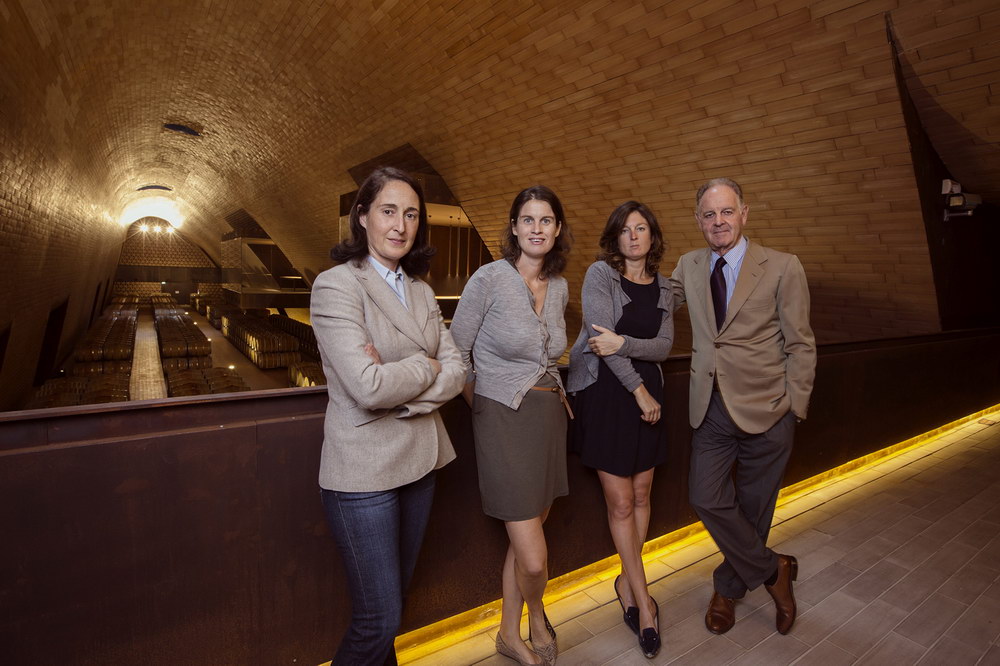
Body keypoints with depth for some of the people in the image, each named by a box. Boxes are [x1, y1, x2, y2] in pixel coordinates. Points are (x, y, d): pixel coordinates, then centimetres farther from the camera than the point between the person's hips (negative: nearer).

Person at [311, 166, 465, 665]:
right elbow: (367, 386, -24)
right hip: (365, 470, -6)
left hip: (419, 462, 7)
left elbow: (456, 371, 0)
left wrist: (404, 391, -17)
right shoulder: (336, 285, -13)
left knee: (397, 593, 21)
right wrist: (426, 367, -9)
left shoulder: (420, 291, 8)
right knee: (379, 619, 4)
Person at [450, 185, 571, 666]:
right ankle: (537, 618, 33)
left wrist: (552, 397, 13)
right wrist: (480, 405, 1)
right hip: (504, 420, -6)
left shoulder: (559, 288, 7)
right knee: (534, 560, -3)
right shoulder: (489, 279, -12)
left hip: (550, 417, 6)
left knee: (525, 538, 17)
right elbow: (456, 351, -6)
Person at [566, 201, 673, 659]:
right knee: (620, 503, 2)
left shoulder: (662, 286, 8)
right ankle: (643, 598, 19)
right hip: (605, 393, -5)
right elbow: (603, 339, -15)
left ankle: (626, 581, 31)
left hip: (647, 391, 5)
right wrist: (639, 391, -11)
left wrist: (623, 343, -20)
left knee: (641, 496, 11)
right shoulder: (600, 274, -7)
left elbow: (664, 346, -1)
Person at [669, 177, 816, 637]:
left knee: (752, 507, 12)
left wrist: (793, 410, -6)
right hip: (711, 408, 3)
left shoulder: (783, 268, -8)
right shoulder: (688, 267, 3)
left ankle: (729, 586, 37)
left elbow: (800, 345, -4)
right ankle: (773, 571, 28)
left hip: (765, 410, -3)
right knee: (707, 500, 1)